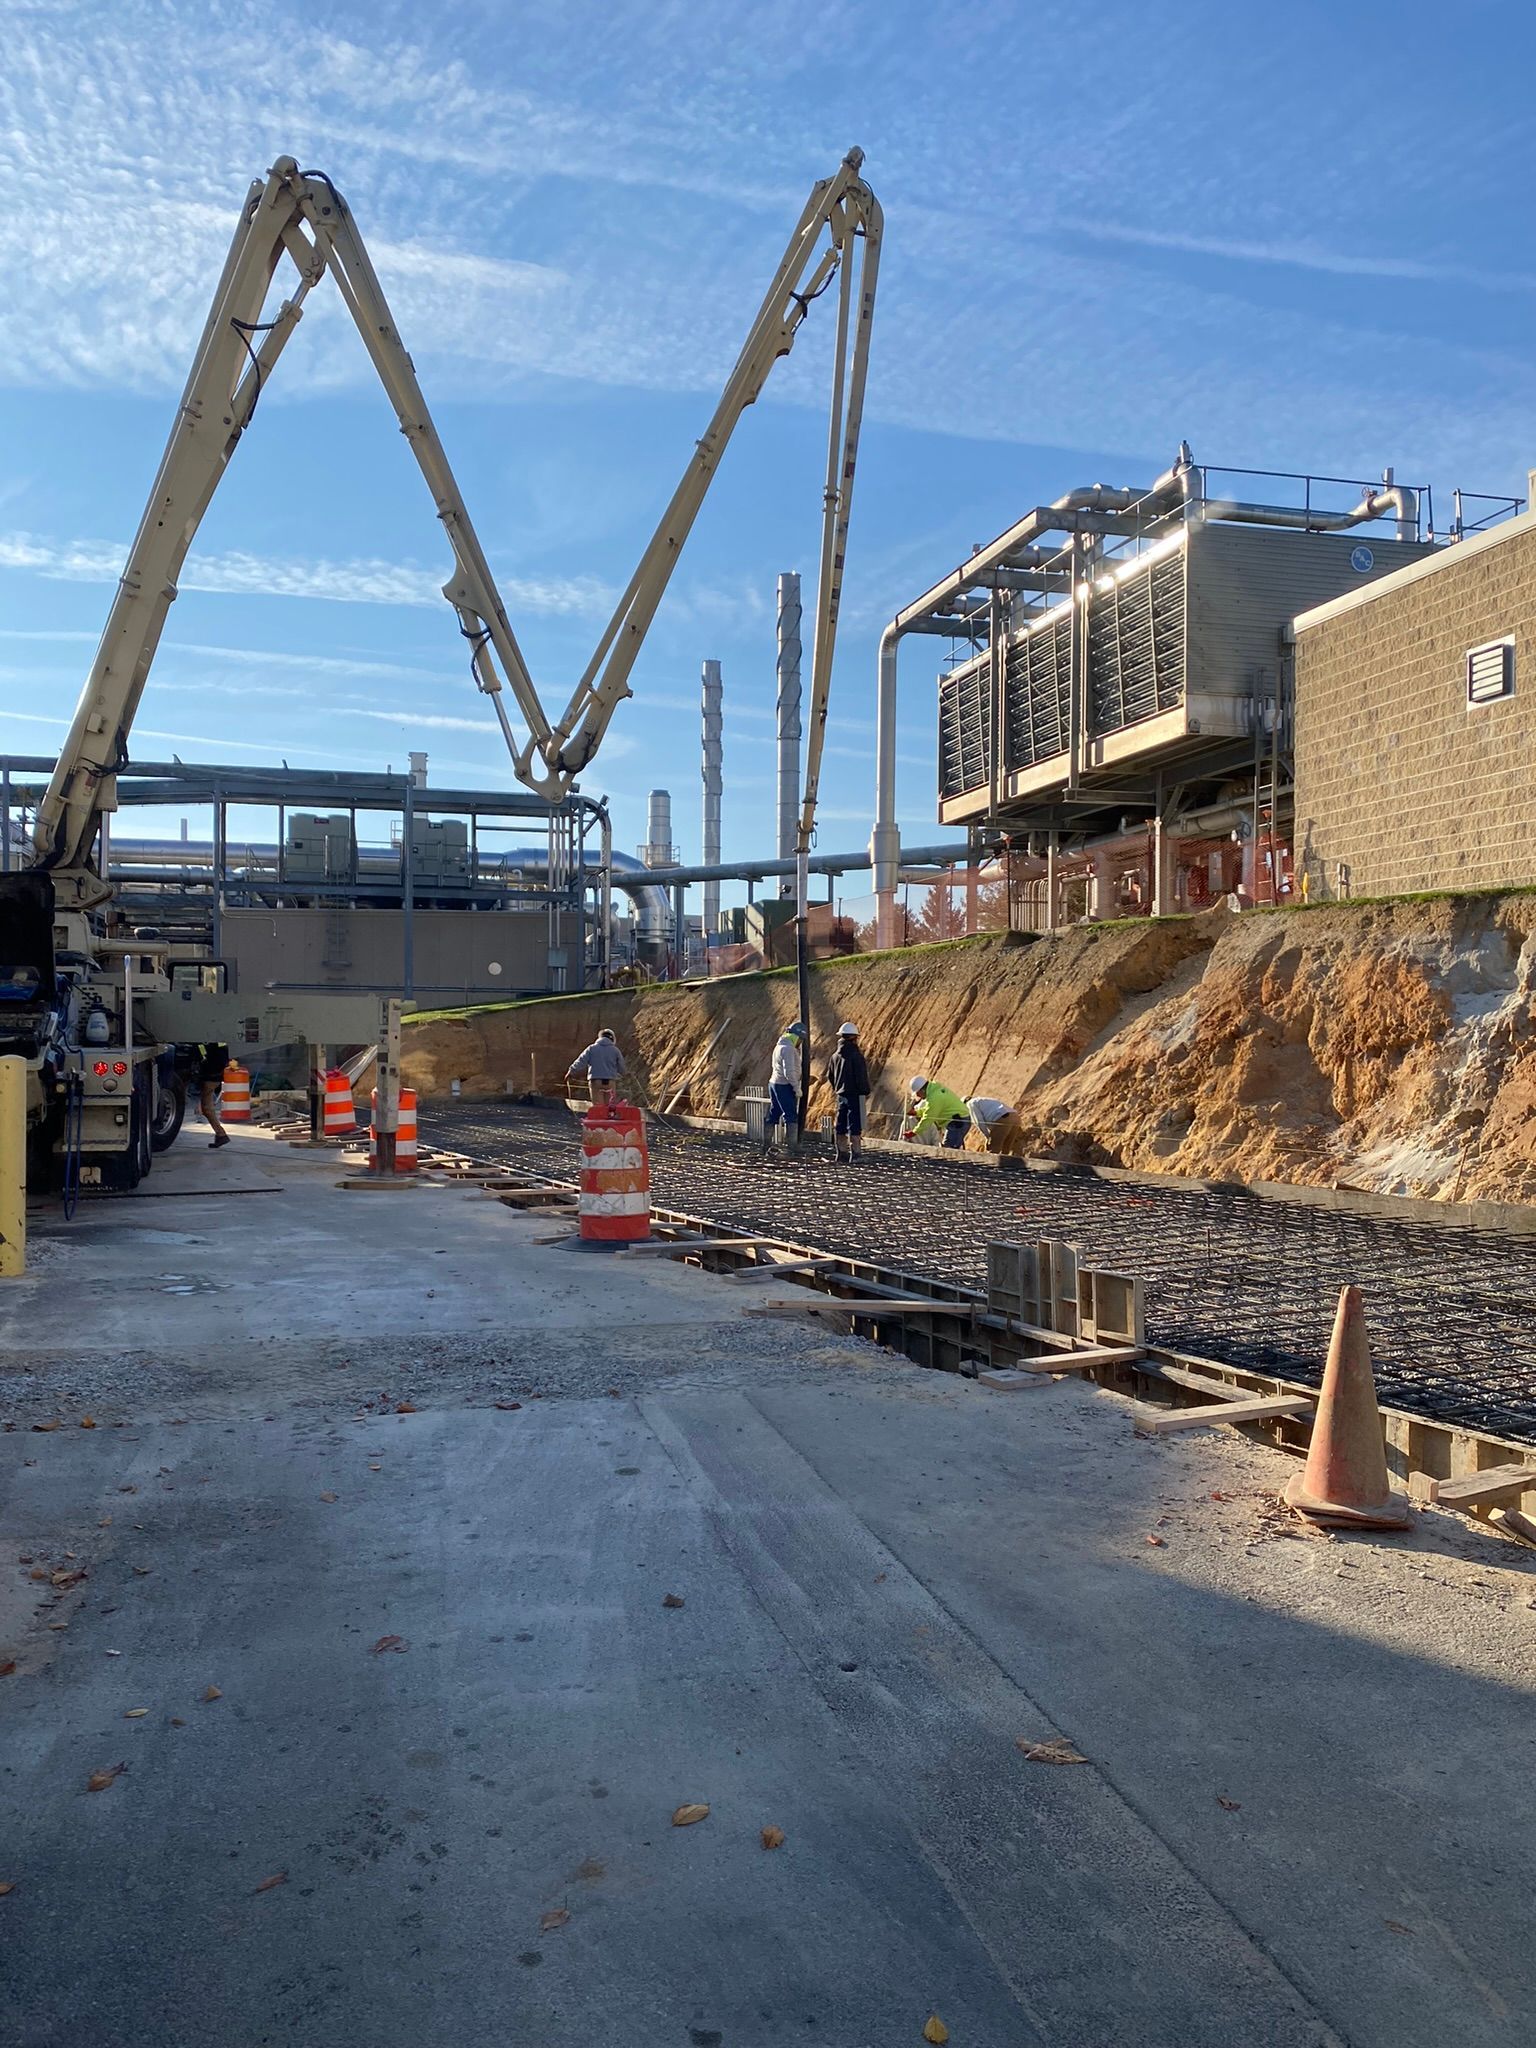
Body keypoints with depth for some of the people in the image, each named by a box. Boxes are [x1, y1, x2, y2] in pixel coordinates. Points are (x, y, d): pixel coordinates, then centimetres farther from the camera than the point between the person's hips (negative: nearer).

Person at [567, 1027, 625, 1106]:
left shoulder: (592, 1048, 5)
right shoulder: (615, 1050, 7)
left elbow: (580, 1062, 1)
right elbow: (622, 1069, 7)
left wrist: (571, 1071, 14)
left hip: (595, 1081, -1)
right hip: (611, 1082, 1)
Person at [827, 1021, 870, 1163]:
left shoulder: (836, 1056, 8)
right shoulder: (856, 1055, -15)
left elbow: (830, 1075, 14)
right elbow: (862, 1076, -16)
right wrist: (865, 1091, -4)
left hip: (841, 1094, 7)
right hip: (855, 1094, -7)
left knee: (841, 1125, 12)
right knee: (855, 1124, -5)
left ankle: (841, 1152, 18)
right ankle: (855, 1153, -7)